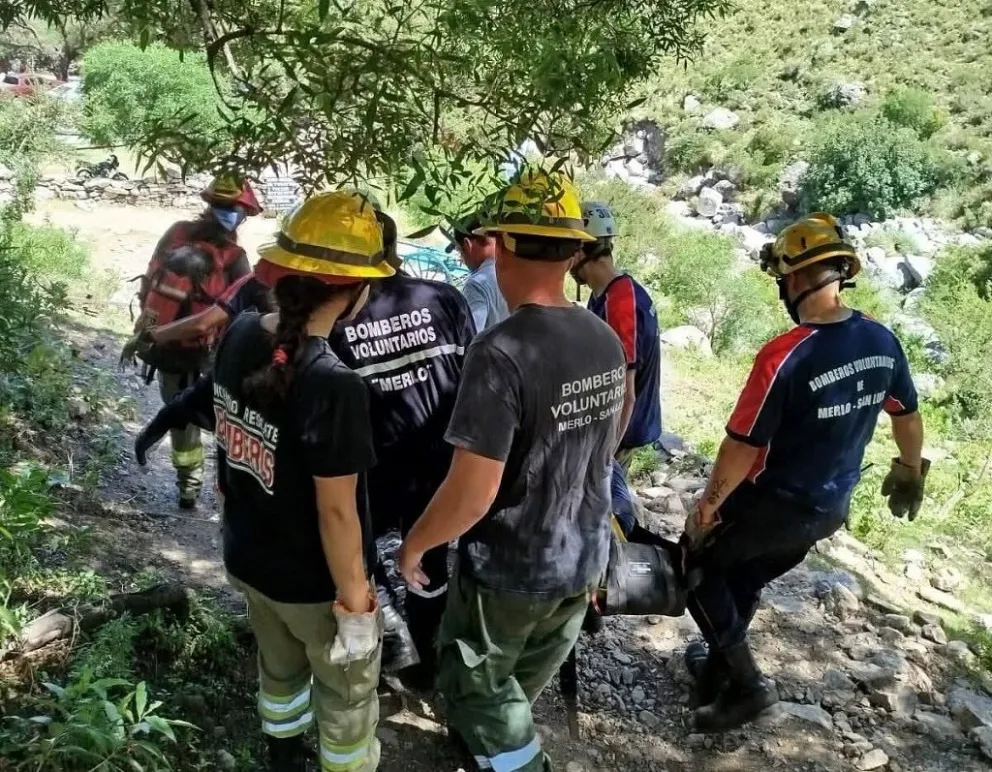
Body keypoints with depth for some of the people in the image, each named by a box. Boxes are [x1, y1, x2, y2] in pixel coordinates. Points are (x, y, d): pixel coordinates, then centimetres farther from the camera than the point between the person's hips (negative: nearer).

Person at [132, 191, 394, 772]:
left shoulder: (239, 336, -11)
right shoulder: (334, 385, -33)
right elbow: (337, 513, -26)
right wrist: (354, 603, -14)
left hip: (247, 559, 8)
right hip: (316, 584, -7)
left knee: (280, 668, 33)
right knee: (348, 700, 20)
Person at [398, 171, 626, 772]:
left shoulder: (502, 352, -28)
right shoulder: (608, 343, -4)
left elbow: (472, 494, -28)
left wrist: (414, 544, -10)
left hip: (509, 570, -7)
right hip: (584, 560, 7)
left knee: (476, 687, 19)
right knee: (521, 686, 29)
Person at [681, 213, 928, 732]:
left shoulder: (785, 356, -29)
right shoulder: (883, 342, -6)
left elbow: (743, 447, -24)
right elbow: (907, 415, 9)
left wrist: (706, 509, -10)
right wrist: (910, 471, 28)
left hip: (774, 505, -7)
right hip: (831, 508, 7)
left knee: (698, 567, 16)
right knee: (745, 581, 26)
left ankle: (746, 682, 14)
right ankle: (718, 669, 42)